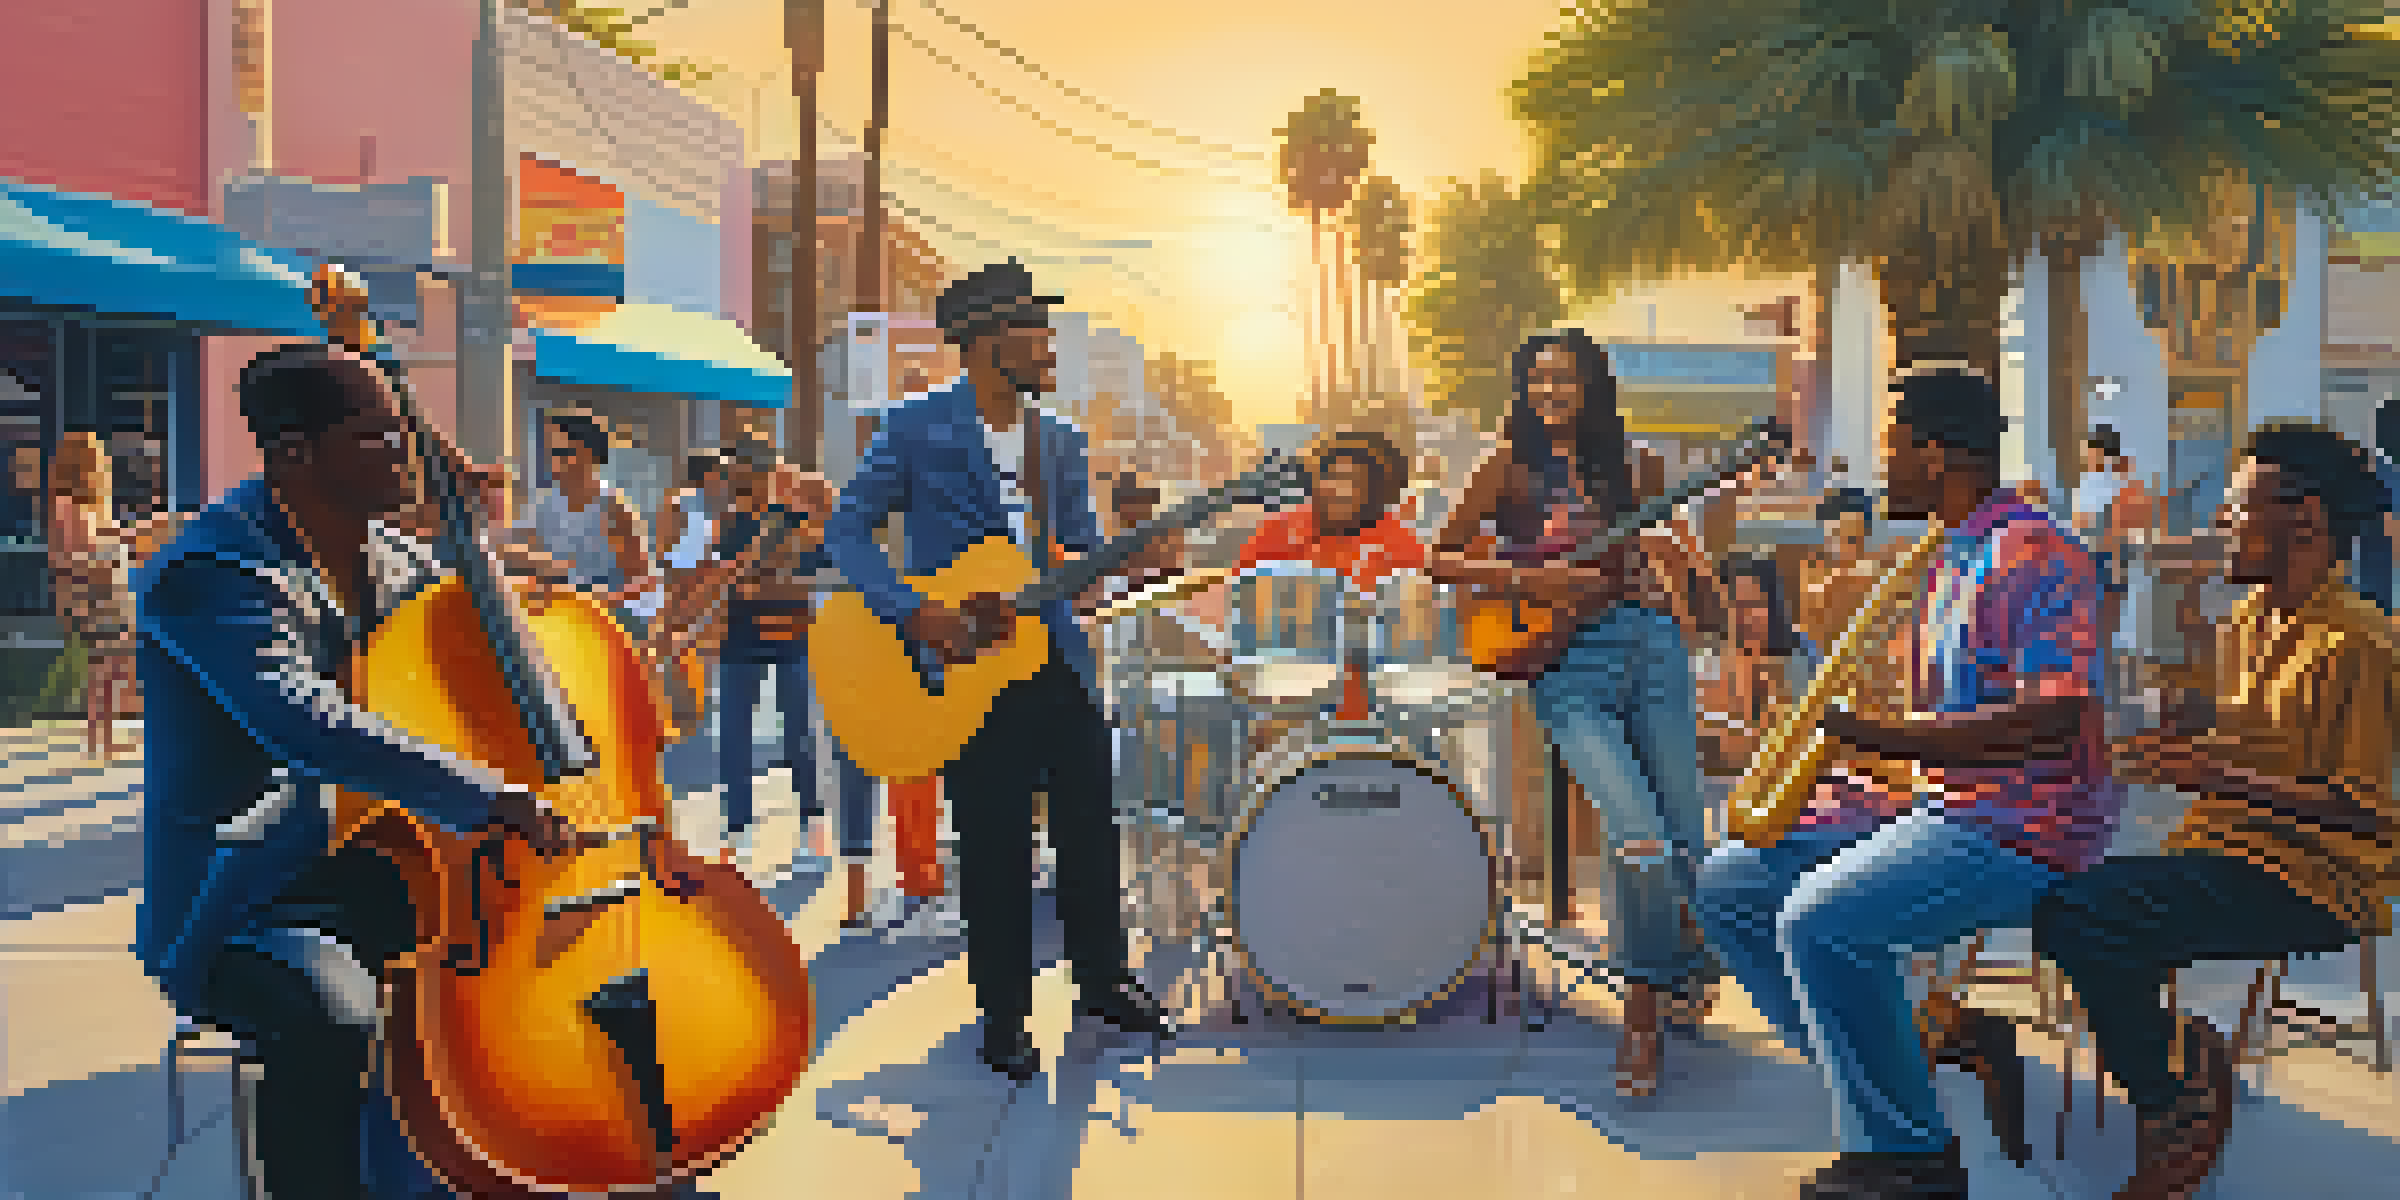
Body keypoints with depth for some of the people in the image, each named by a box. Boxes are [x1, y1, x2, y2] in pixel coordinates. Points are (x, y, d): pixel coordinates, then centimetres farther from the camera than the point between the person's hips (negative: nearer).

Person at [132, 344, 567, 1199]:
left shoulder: (390, 554, 7)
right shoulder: (210, 575, -19)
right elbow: (311, 727, -36)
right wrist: (489, 797, -43)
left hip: (369, 873, 8)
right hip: (241, 908, -8)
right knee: (335, 1019, -36)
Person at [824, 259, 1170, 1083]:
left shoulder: (1060, 442, 10)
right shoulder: (917, 430, -6)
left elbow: (1085, 550, 12)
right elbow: (847, 529, -7)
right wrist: (913, 613, -19)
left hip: (1054, 655, 5)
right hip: (963, 667, -5)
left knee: (1091, 828, 10)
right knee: (994, 846, 3)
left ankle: (1103, 979, 31)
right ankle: (1004, 1019, 19)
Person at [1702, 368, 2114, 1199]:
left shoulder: (2035, 557, -15)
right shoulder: (1946, 560, 17)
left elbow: (2059, 722, -26)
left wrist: (1880, 737, -26)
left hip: (2023, 828, -10)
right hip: (1936, 808, 10)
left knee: (1821, 922, -29)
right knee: (1729, 888, 4)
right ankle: (1915, 1044, 7)